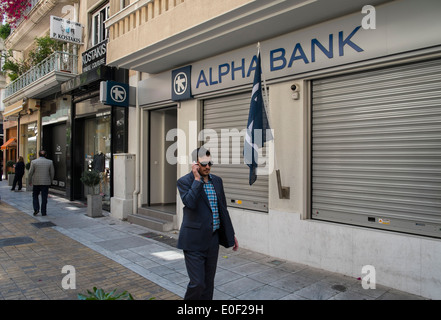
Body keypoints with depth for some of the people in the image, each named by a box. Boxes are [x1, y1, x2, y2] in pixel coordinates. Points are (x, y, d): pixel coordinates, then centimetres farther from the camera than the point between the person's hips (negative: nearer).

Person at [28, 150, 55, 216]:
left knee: (35, 196, 16)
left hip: (36, 182, 0)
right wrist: (50, 181, 15)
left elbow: (30, 173, -2)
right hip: (46, 182, 0)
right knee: (44, 198, 5)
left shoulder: (34, 162, -3)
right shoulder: (50, 162, -1)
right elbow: (52, 172, 3)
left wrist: (30, 181, 11)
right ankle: (43, 212, 8)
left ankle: (36, 209, 3)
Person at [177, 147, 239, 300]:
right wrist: (197, 179, -22)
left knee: (208, 283, 14)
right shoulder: (184, 181, -8)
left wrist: (231, 234, 15)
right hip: (194, 241, -5)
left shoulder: (217, 181, 8)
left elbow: (223, 209, 14)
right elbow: (190, 203, -27)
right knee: (197, 283, -2)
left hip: (213, 240, 6)